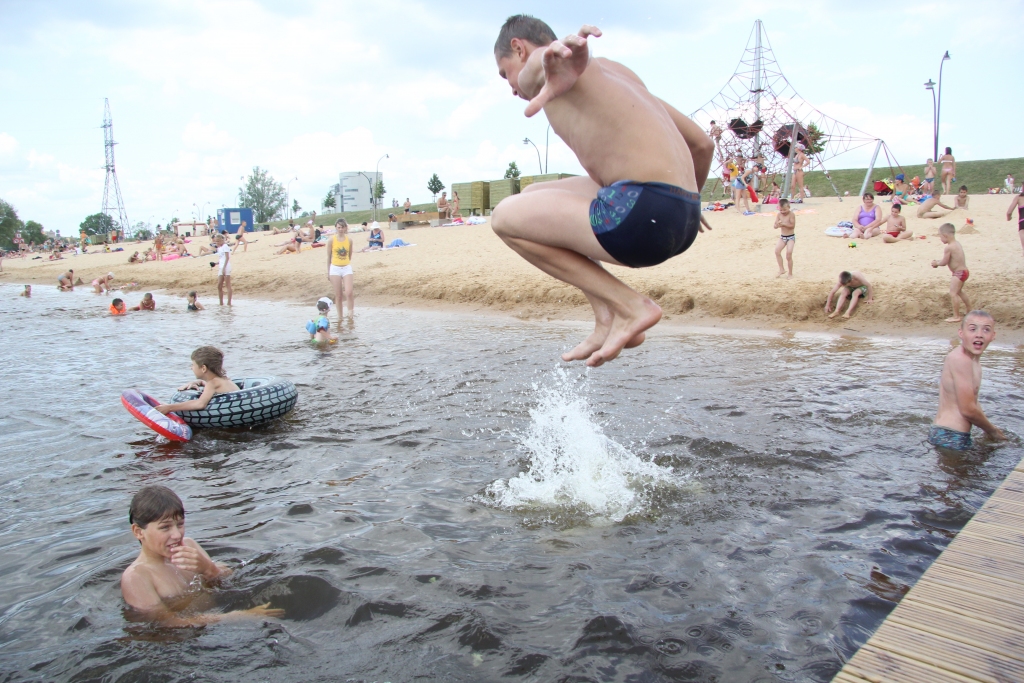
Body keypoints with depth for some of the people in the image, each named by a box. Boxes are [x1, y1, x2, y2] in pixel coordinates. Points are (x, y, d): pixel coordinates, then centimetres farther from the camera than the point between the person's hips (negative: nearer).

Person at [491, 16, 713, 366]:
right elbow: (702, 143, 29)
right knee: (533, 198, 24)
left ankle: (630, 306, 0)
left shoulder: (536, 67, 6)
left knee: (505, 217, 4)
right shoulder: (617, 71, 29)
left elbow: (544, 61, -23)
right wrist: (687, 205, 44)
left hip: (642, 212, -9)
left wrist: (560, 55, -47)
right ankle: (607, 321, 13)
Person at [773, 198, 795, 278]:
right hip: (782, 236, 5)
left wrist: (784, 224, -30)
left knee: (789, 254, -10)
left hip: (791, 237, -5)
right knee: (777, 251, -13)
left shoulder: (791, 214, -12)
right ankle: (781, 269, -1)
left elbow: (792, 226, -19)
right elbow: (775, 226, -2)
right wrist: (778, 224, -24)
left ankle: (790, 274, 3)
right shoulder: (779, 215, 1)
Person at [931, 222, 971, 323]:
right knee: (959, 291, 28)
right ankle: (969, 309, 44)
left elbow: (944, 262, -15)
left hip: (958, 273, -11)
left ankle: (956, 316, -8)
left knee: (953, 293, -9)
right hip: (964, 271, 11)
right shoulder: (958, 244, 9)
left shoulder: (948, 248, -22)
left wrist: (936, 263, 3)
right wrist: (938, 262, 11)